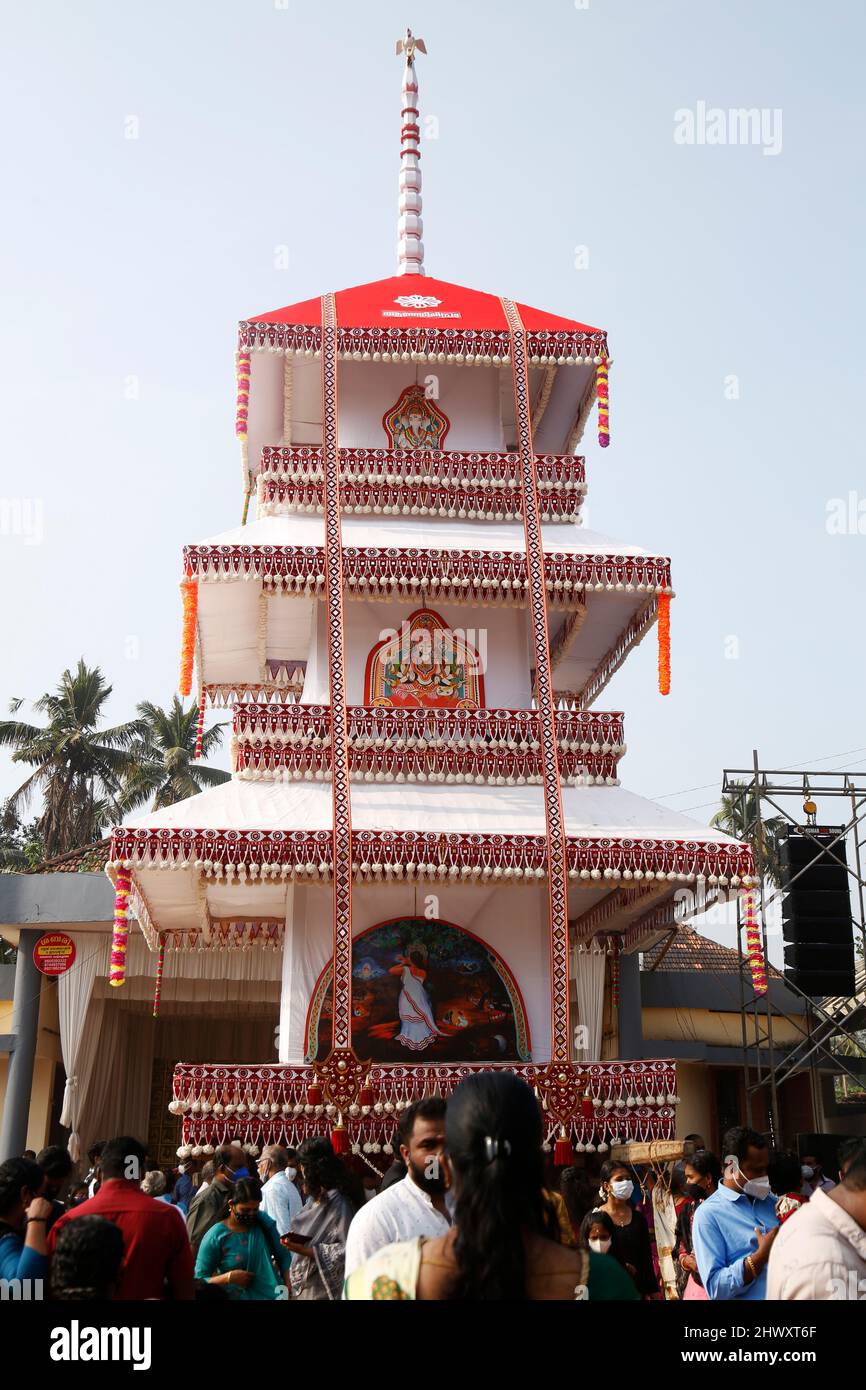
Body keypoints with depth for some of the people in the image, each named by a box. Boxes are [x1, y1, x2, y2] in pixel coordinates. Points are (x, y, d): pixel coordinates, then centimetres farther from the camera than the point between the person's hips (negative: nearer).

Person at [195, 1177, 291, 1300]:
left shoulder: (264, 1222, -4)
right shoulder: (215, 1237, -14)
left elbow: (284, 1257, 5)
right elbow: (198, 1282, -13)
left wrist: (289, 1289, -8)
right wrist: (228, 1277, -27)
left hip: (271, 1295, 3)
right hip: (238, 1296, -3)